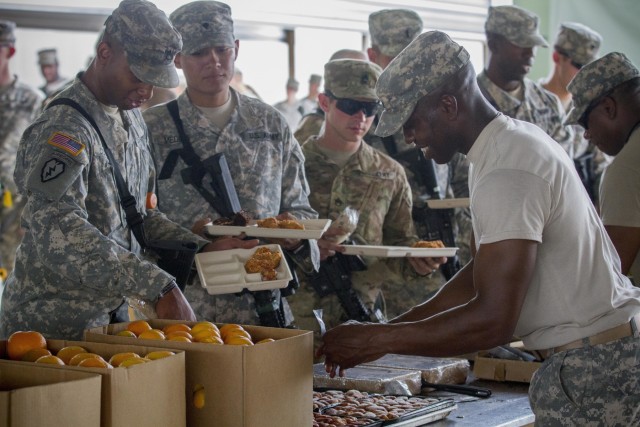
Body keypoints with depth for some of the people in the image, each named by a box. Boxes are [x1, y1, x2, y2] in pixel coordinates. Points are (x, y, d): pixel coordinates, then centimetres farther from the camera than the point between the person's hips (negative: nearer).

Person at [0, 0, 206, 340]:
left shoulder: (131, 118, 9)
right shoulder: (63, 129, -20)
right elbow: (59, 231, -33)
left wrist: (200, 250, 2)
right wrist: (159, 287, -39)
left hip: (110, 315, 8)